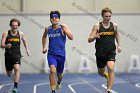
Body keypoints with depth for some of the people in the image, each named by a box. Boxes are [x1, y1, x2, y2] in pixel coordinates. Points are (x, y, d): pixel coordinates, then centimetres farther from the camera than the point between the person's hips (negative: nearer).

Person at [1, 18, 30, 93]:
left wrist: (27, 49, 17)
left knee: (17, 68, -25)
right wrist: (6, 46, -30)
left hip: (17, 54, 0)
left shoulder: (20, 34, 1)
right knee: (9, 73, 13)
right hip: (8, 55, 1)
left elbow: (24, 40, 23)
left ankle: (15, 87, -24)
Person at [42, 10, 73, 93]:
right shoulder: (48, 29, 1)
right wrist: (44, 47, 18)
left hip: (61, 54, 0)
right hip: (51, 54, 0)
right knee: (52, 70, -25)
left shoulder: (63, 27, -7)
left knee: (60, 73, 18)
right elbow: (44, 37, 24)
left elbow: (71, 38, -18)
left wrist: (64, 29, -27)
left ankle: (59, 82, 54)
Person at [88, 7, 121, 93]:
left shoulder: (114, 26, 1)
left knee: (111, 68, -24)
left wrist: (119, 45, 16)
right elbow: (89, 40, -8)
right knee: (101, 73, 16)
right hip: (100, 53, 0)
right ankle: (105, 74, 55)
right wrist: (95, 37, -28)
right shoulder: (97, 26, -6)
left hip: (111, 52, 0)